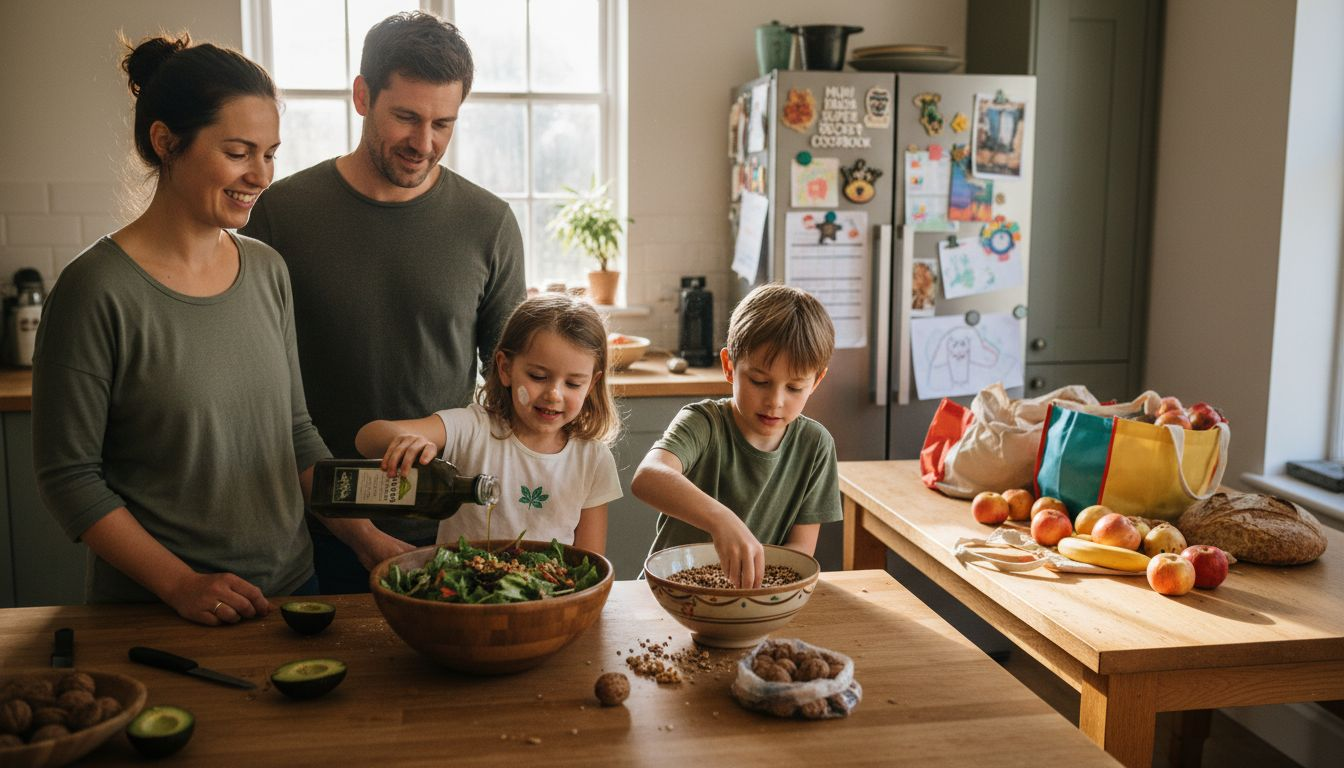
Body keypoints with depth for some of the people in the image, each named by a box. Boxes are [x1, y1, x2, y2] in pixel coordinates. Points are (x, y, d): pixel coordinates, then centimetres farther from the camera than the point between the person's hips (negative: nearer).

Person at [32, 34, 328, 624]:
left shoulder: (267, 271, 2)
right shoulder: (98, 290, -15)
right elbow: (67, 476, -12)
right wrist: (181, 584, -17)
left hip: (290, 587, 5)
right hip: (152, 612, -5)